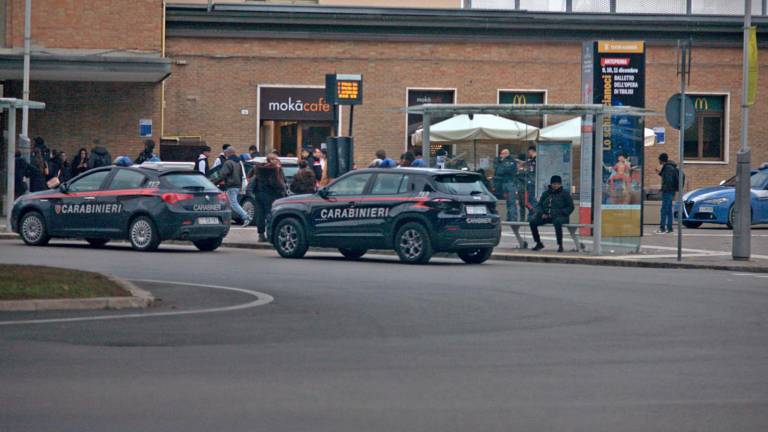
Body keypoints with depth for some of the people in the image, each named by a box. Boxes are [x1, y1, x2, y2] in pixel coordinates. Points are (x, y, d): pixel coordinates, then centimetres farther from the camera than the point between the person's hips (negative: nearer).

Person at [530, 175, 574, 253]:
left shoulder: (565, 194, 8)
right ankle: (538, 243, -3)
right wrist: (541, 213, -1)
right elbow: (539, 205, 20)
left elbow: (570, 207, 4)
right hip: (546, 216, 5)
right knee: (533, 222, -18)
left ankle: (560, 245, -35)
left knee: (557, 222, -41)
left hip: (559, 217, -5)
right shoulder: (546, 193, 19)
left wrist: (560, 213, -10)